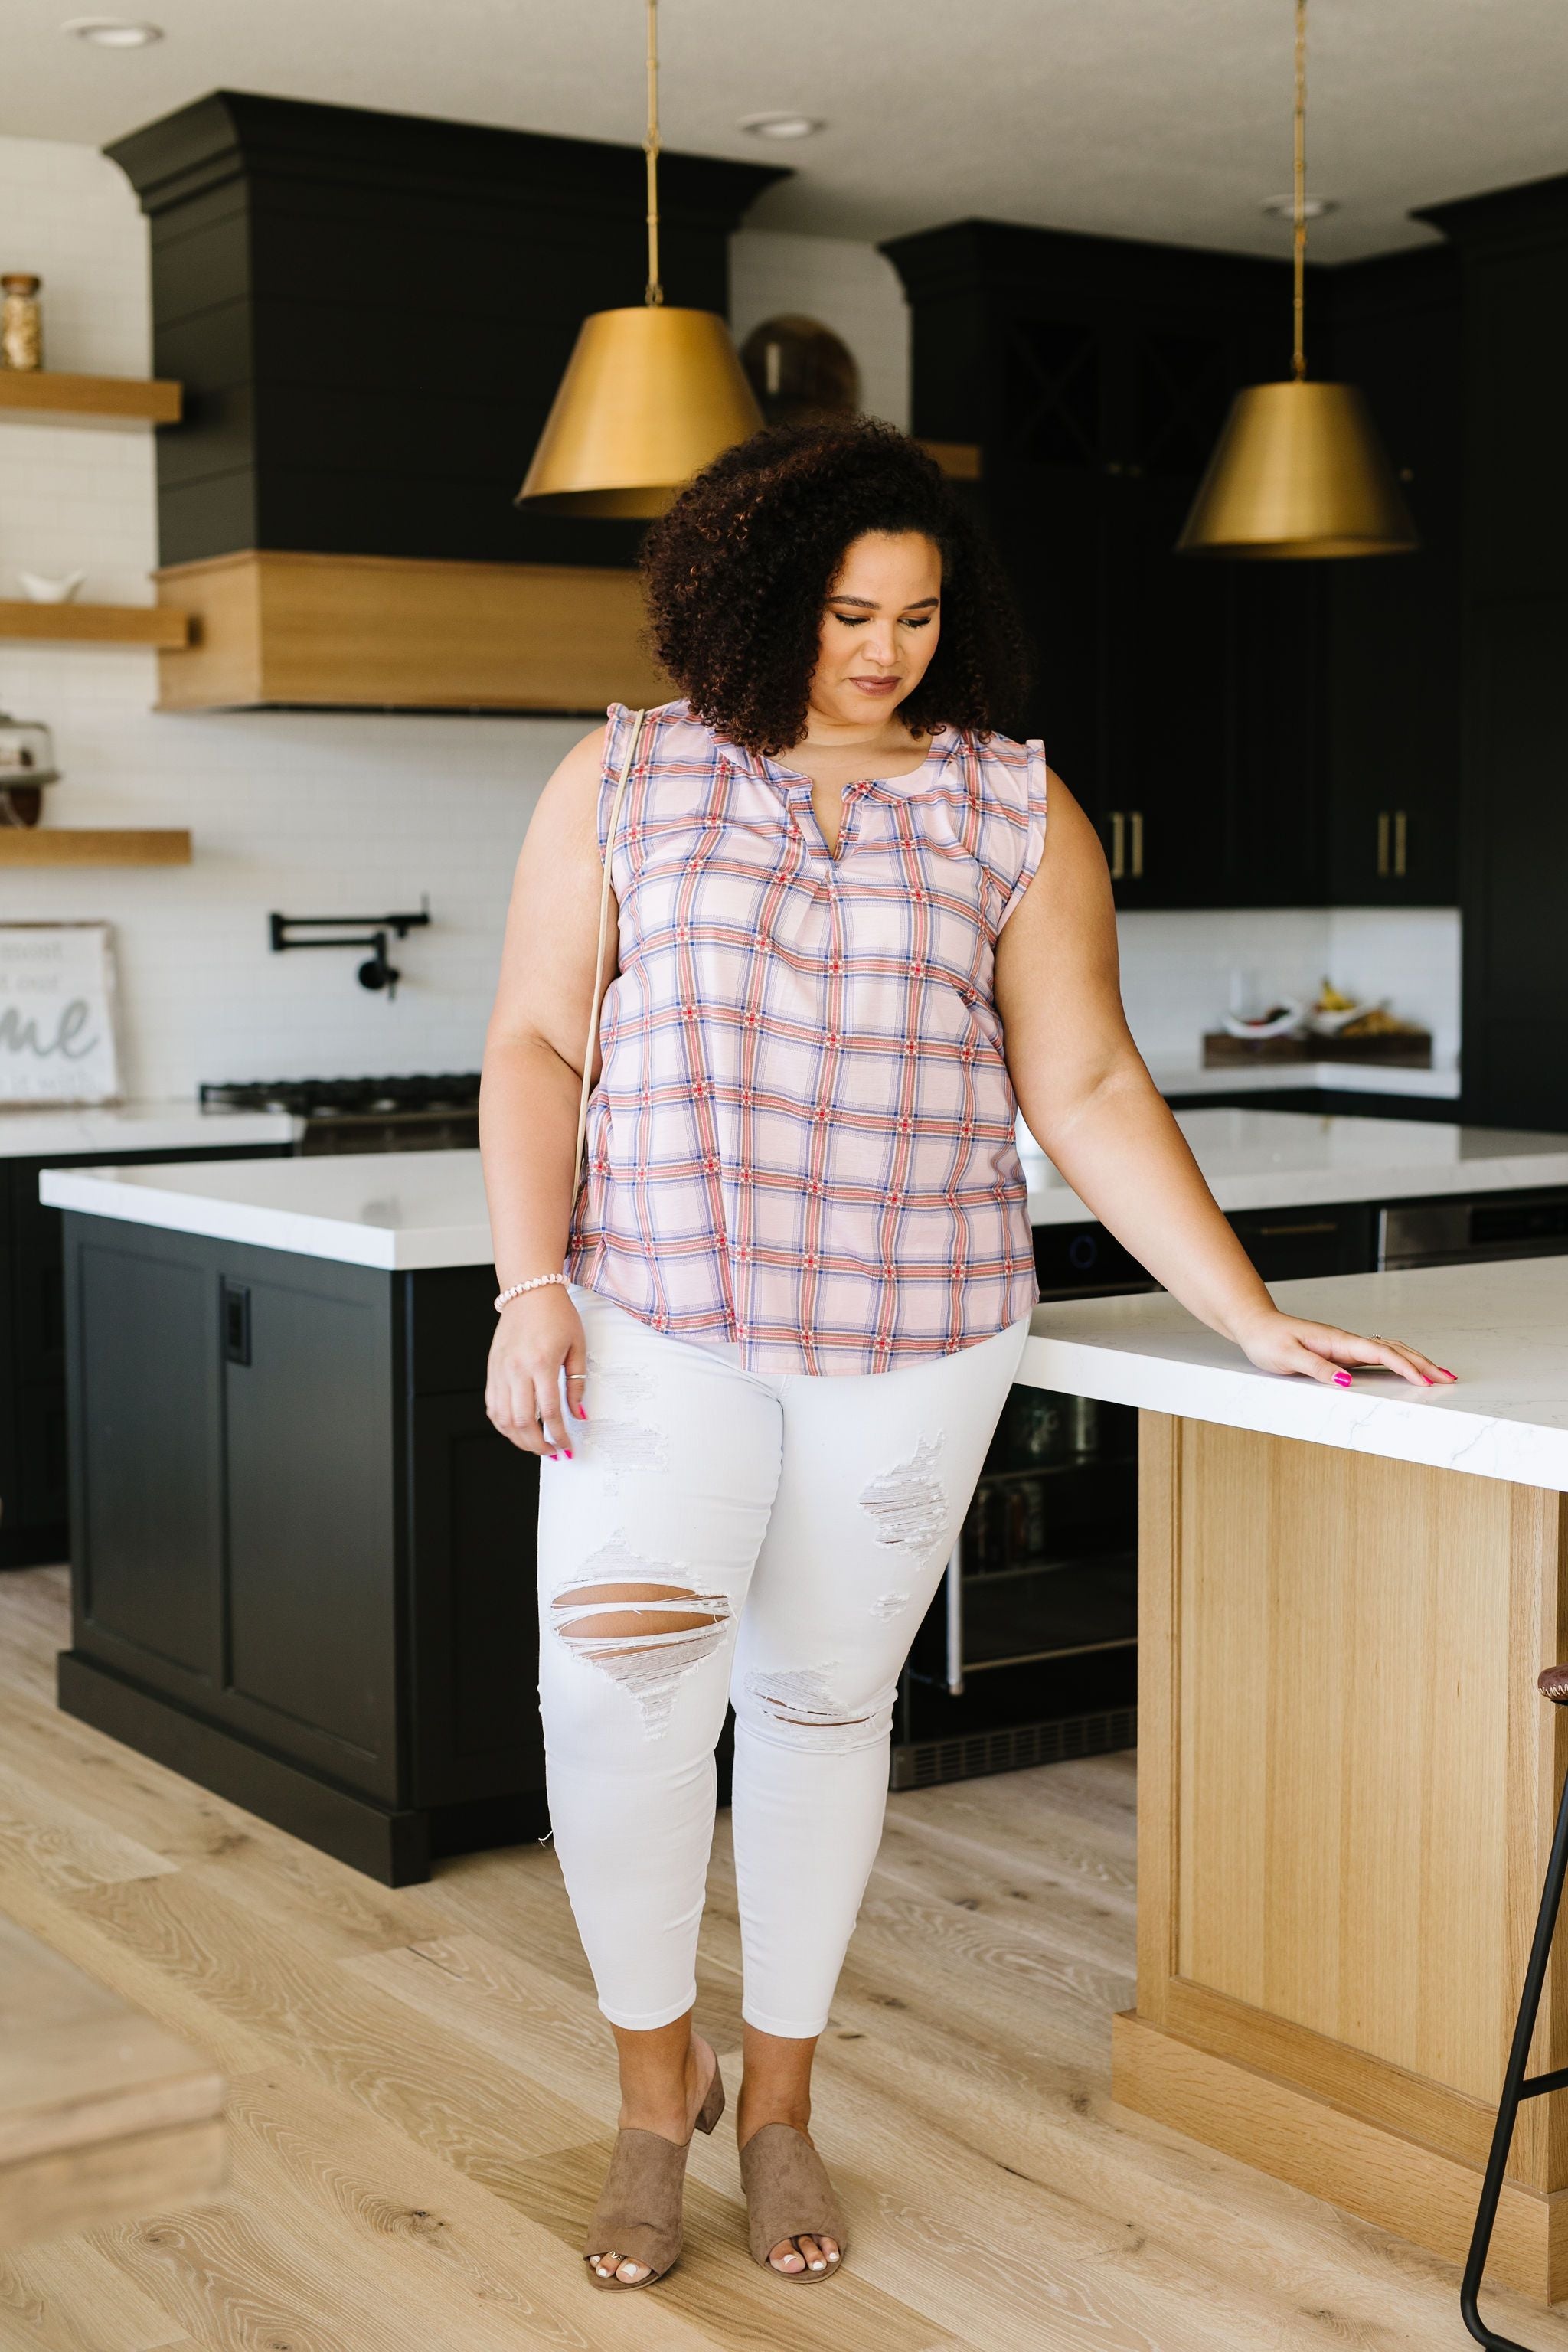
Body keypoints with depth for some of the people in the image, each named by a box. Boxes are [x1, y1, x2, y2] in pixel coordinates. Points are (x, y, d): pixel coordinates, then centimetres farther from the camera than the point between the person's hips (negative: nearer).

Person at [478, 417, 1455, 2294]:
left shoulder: (1014, 812, 4)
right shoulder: (624, 780, 5)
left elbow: (1086, 1092, 3)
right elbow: (538, 1046, 4)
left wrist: (1254, 1320, -2)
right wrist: (532, 1281, -9)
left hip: (912, 1341, 1)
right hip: (661, 1322, 0)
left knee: (824, 1699, 9)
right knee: (615, 1684, -15)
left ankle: (779, 2102, 28)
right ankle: (655, 2082, 9)